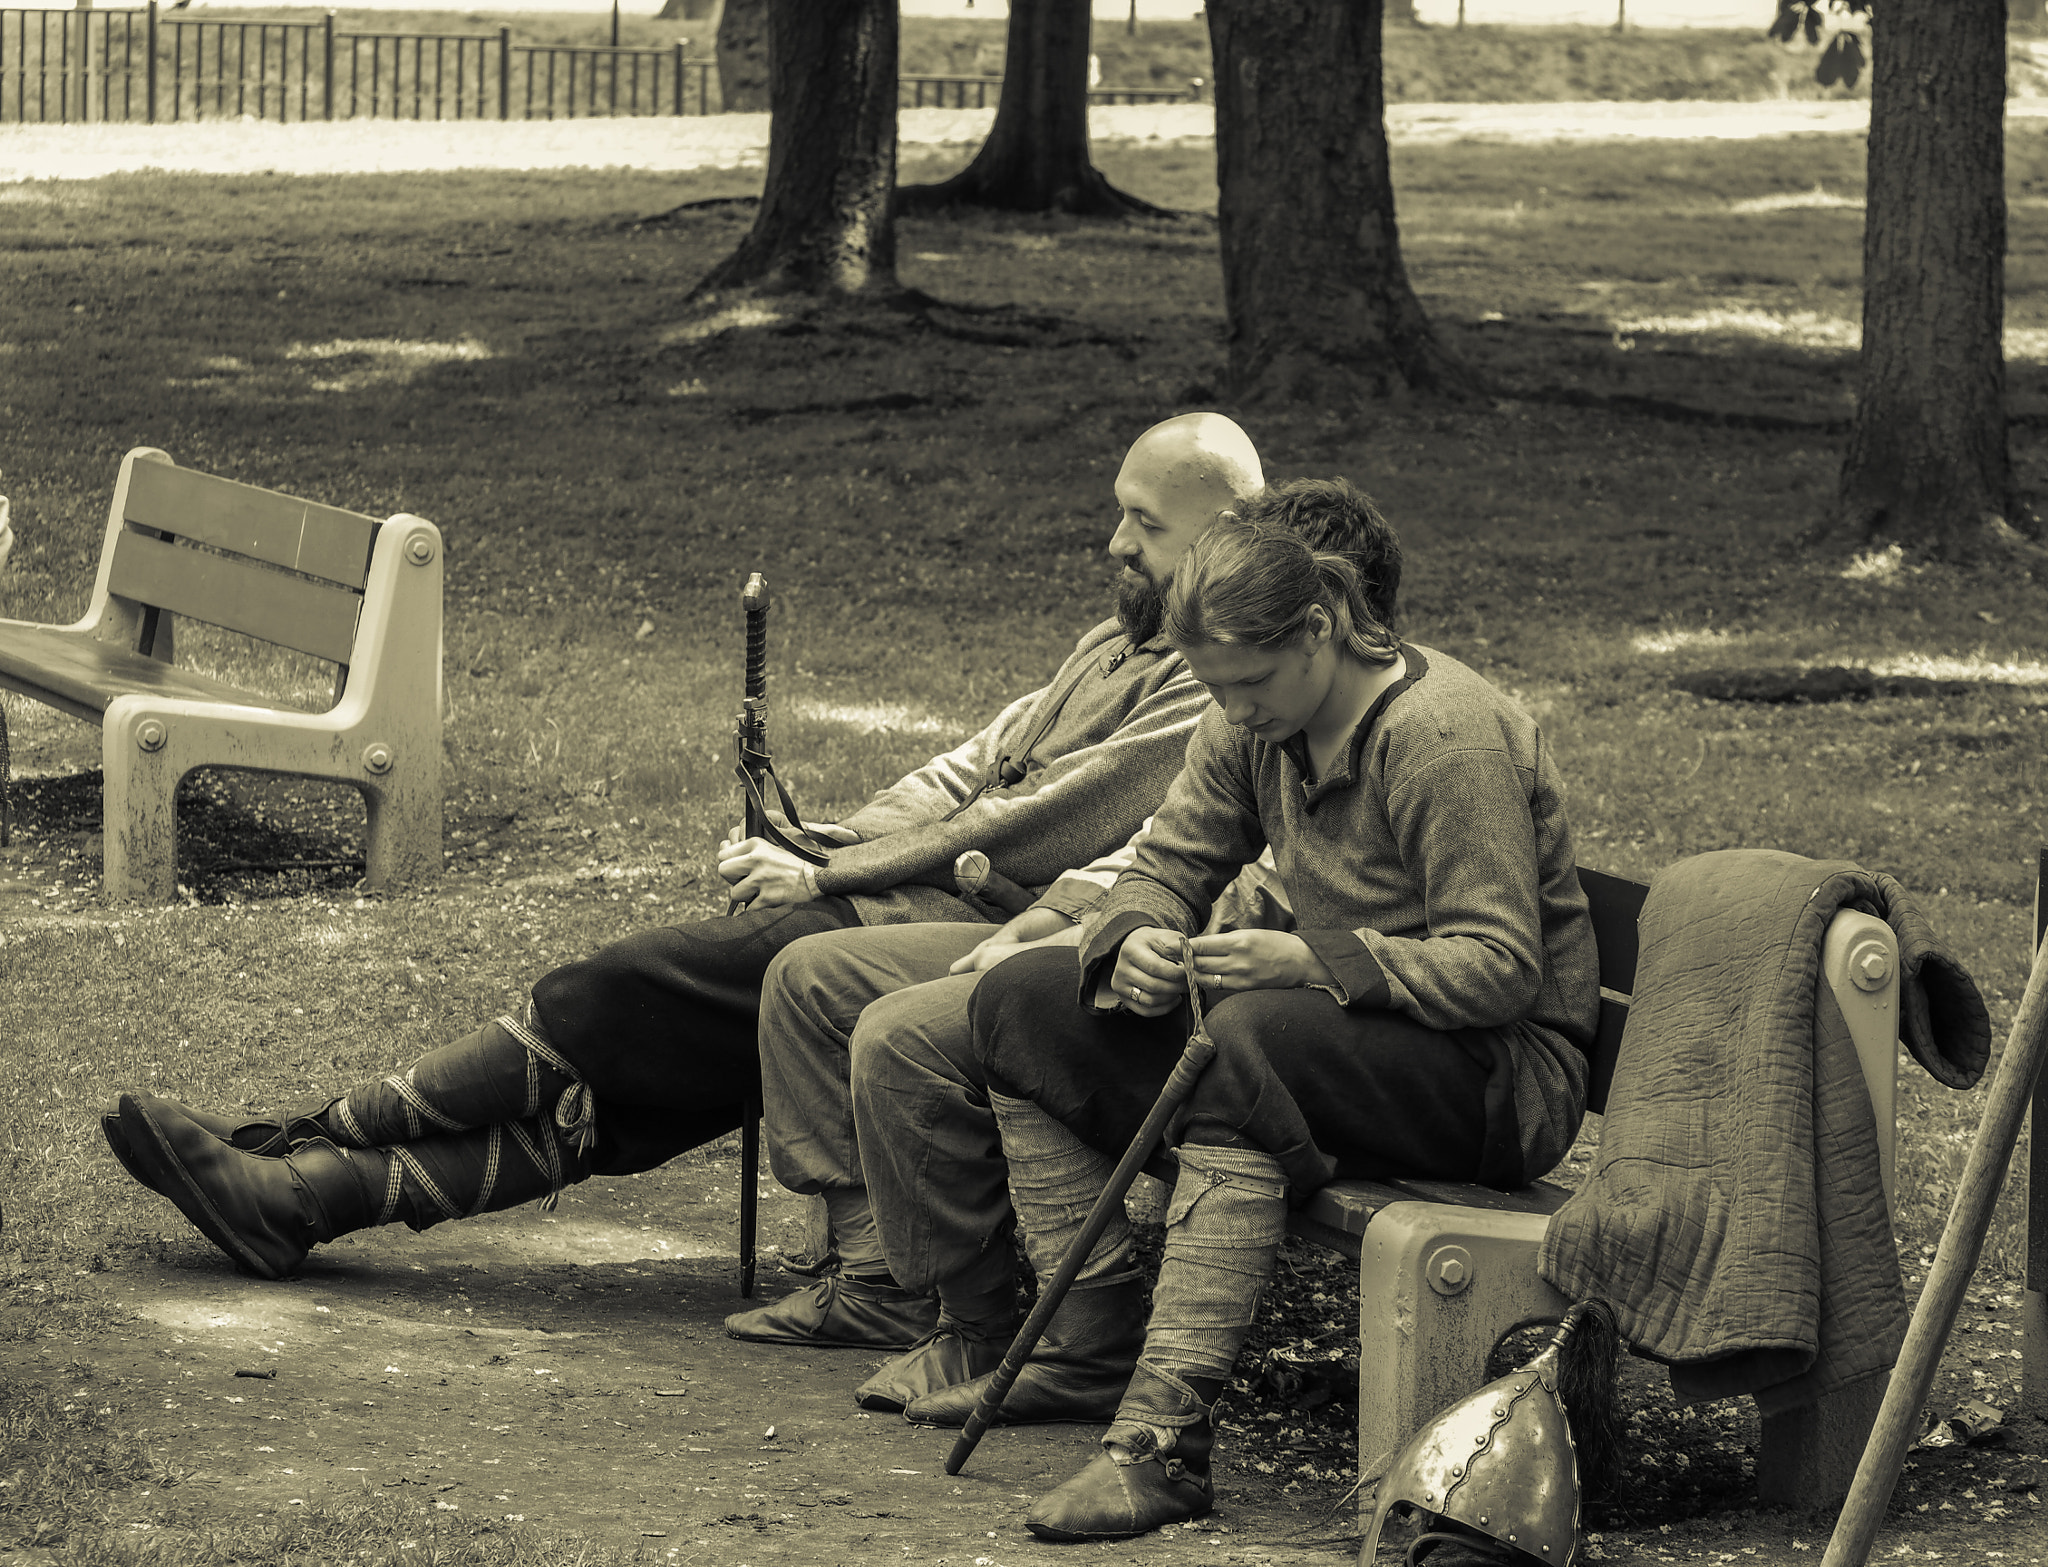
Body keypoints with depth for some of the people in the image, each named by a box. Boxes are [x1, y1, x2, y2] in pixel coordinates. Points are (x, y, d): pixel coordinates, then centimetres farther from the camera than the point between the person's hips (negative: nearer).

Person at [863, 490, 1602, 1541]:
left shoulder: (1446, 734, -22)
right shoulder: (1253, 724, 2)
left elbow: (1501, 967, -26)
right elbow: (1166, 866, 8)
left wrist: (1312, 963, -35)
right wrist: (1134, 940, -17)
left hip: (1504, 1072, -9)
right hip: (1336, 1029, 9)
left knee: (1248, 1044, -39)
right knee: (1022, 1001, 2)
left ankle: (1166, 1435, -45)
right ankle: (1093, 1348, 0)